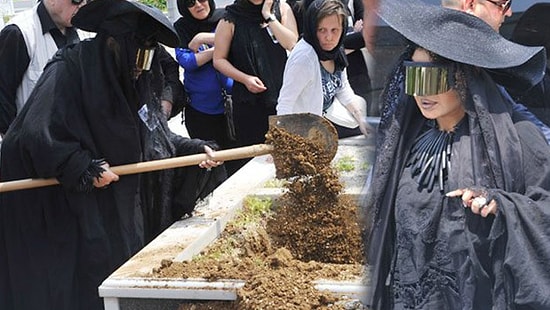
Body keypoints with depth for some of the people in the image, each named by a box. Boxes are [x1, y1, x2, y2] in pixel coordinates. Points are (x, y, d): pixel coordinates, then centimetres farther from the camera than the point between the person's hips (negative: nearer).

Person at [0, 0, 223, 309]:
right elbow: (35, 134, -27)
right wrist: (84, 169, -28)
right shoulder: (68, 70, -20)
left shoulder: (133, 80, 4)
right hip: (50, 196, -7)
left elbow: (153, 135, 9)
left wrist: (193, 149, -4)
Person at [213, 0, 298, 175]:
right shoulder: (231, 19, 0)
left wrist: (268, 16, -10)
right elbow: (219, 60, 2)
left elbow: (292, 43, -8)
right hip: (248, 98, -2)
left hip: (281, 93, 2)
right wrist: (245, 78, -10)